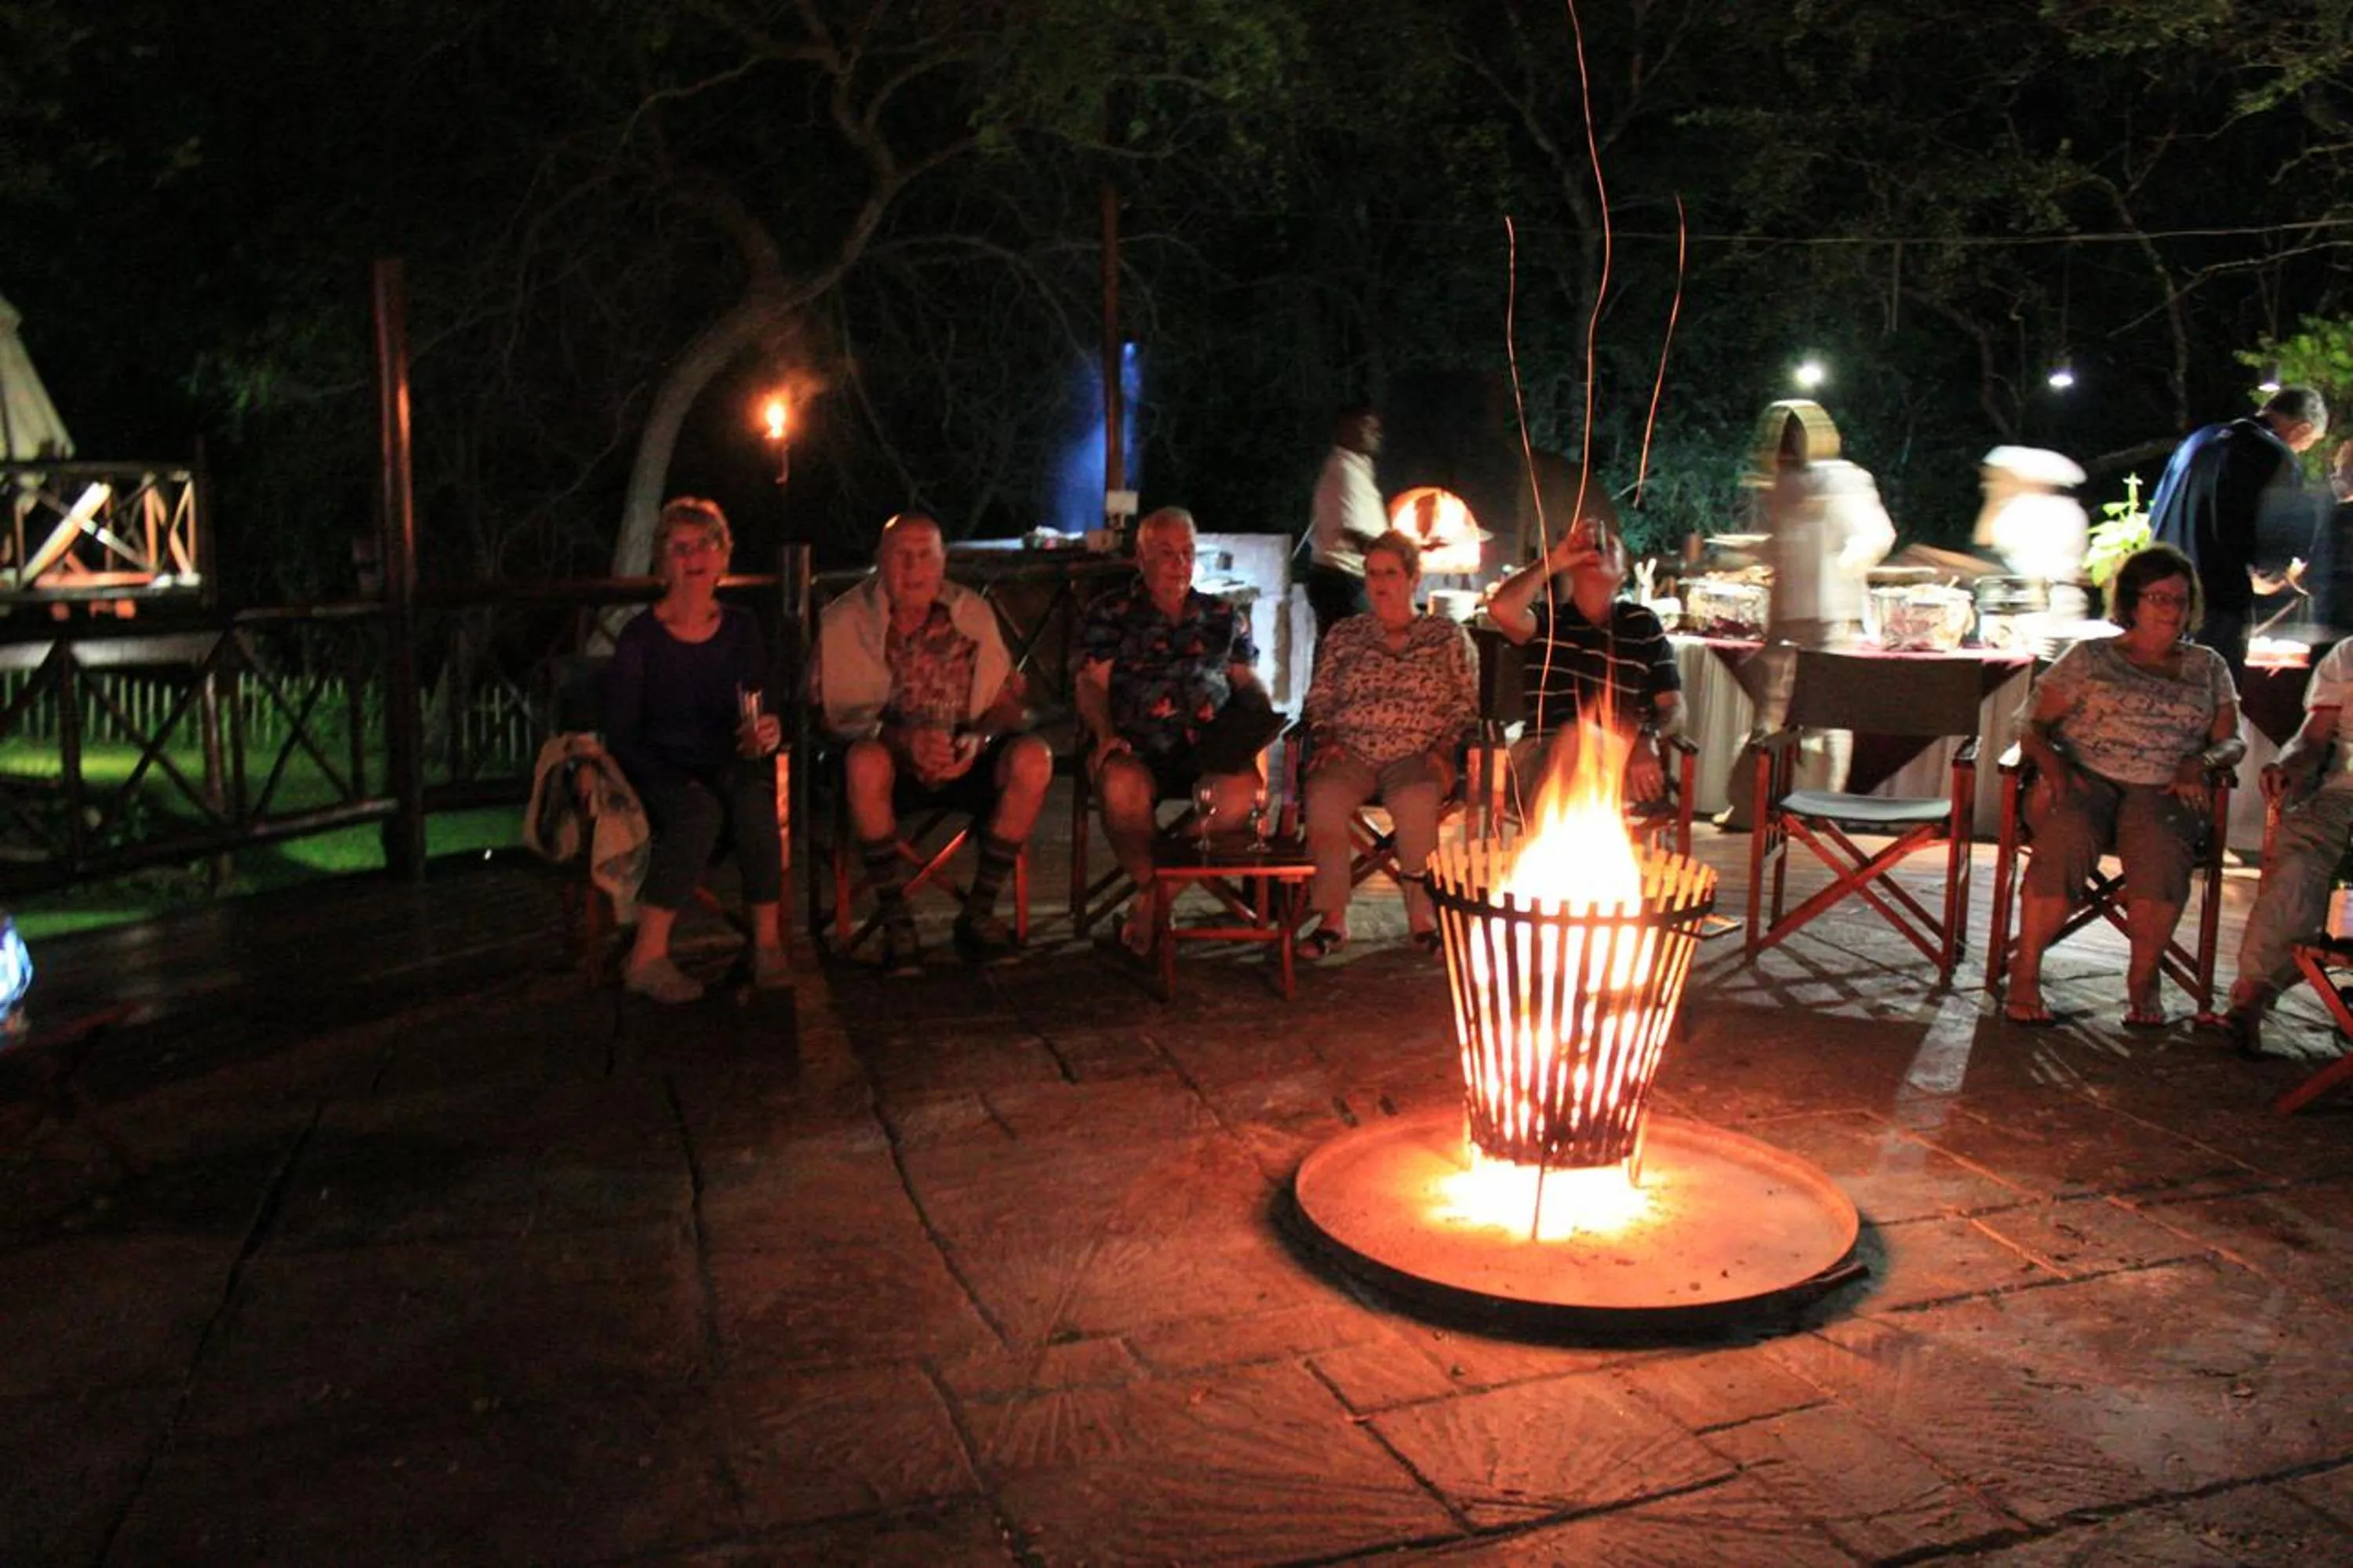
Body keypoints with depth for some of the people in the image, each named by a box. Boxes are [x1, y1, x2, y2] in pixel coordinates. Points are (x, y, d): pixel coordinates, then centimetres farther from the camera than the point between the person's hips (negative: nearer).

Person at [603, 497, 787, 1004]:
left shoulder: (741, 628, 8)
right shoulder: (640, 637, -3)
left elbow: (761, 710, 14)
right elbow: (620, 736, -4)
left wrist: (769, 730, -11)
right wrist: (678, 782, -17)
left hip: (729, 765, 3)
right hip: (662, 771, -3)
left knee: (754, 799, -32)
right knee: (700, 812, -35)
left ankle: (767, 943, -26)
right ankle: (648, 958, -29)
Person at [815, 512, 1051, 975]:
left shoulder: (973, 613, 5)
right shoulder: (843, 622, -3)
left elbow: (1009, 702, 5)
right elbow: (832, 714, -9)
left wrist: (978, 739, -17)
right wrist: (904, 740, -25)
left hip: (965, 763, 3)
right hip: (893, 765, -2)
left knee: (1032, 758, -26)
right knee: (865, 761, -37)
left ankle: (979, 914, -13)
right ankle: (895, 923, -21)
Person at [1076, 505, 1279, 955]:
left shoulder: (1223, 617, 24)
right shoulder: (1109, 615, 15)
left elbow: (1247, 682, 22)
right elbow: (1091, 683, 5)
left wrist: (1261, 723, 0)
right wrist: (1106, 735, -14)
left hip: (1209, 749, 2)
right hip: (1137, 748, -2)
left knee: (1241, 791, -33)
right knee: (1122, 788, -38)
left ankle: (1156, 896, -13)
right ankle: (1148, 885, -7)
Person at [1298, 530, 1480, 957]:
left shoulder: (1448, 636, 15)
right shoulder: (1344, 635, 20)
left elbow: (1466, 705, 9)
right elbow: (1319, 699, 19)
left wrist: (1444, 749, -6)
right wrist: (1325, 738, 0)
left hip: (1417, 757, -2)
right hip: (1351, 755, 2)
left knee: (1415, 802, -37)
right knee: (1323, 798, -32)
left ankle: (1423, 918, -21)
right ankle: (1332, 918, -23)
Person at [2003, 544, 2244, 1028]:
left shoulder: (2207, 667, 23)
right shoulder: (2089, 657, 15)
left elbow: (2232, 741, 17)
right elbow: (2034, 725, 9)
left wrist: (2201, 761, -7)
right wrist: (2051, 761, -13)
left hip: (2163, 790, 1)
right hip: (2084, 779, -1)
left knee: (2161, 853, -35)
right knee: (2064, 844, -36)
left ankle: (2143, 979, -19)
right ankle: (2025, 974, -27)